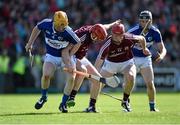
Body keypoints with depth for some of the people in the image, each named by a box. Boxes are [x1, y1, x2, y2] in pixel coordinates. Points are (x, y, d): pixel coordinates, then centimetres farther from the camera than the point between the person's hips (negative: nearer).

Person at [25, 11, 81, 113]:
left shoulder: (67, 32, -28)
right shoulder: (46, 24, -20)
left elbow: (78, 43, -11)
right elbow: (37, 28, 4)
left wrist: (69, 56, -16)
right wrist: (30, 43, 7)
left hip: (65, 56, -1)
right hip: (51, 55, 1)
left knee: (71, 78, -16)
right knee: (46, 75, -22)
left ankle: (63, 104, -1)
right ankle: (44, 97, 6)